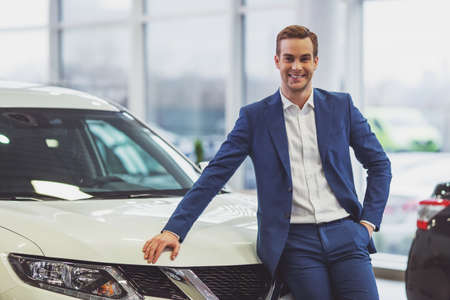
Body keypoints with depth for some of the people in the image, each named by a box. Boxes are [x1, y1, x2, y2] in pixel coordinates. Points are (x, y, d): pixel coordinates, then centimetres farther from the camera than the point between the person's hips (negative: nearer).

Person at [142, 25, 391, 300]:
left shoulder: (341, 106, 10)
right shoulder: (255, 117, 5)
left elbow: (379, 164, 17)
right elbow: (215, 174, 1)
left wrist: (368, 220, 5)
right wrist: (174, 229, -8)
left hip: (344, 235, 2)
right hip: (294, 242, -1)